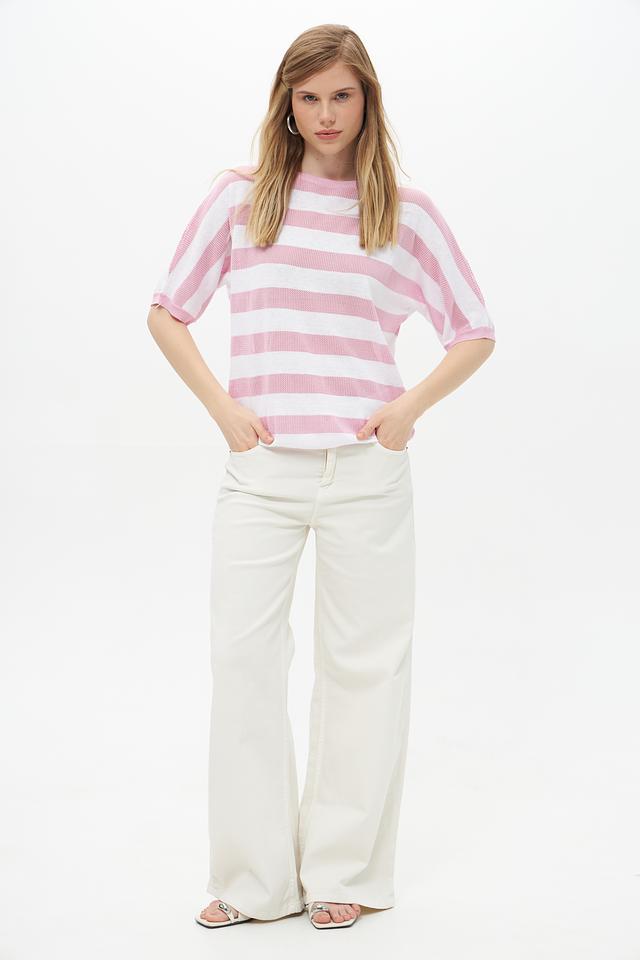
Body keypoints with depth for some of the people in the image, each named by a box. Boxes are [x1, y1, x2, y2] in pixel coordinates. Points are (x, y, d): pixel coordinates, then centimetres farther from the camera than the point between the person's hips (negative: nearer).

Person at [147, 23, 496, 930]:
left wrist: (410, 408, -4)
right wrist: (222, 407, -2)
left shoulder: (406, 211, 5)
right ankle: (254, 877, 15)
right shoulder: (241, 196, 6)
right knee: (242, 658, 1)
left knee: (363, 662, 5)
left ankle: (343, 871, 19)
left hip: (365, 471, 0)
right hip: (260, 470, 1)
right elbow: (166, 312, 10)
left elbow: (475, 333, 11)